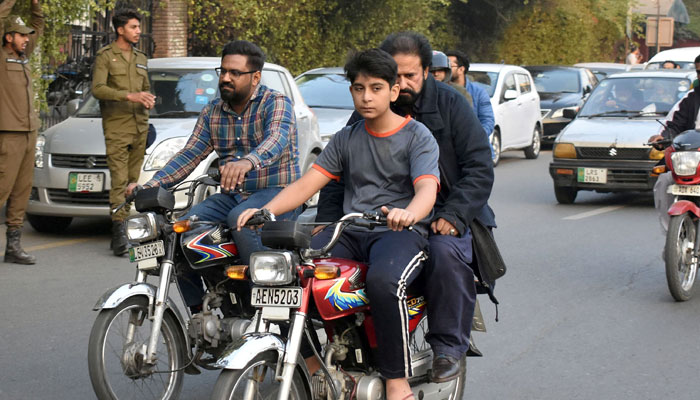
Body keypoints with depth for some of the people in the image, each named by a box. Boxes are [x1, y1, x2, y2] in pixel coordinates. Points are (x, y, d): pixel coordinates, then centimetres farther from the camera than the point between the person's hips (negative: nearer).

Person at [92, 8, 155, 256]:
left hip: (140, 126, 6)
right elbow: (97, 89, -12)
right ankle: (119, 230, -17)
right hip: (116, 126, -6)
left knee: (133, 180, 4)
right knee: (119, 179, -13)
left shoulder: (141, 59, 20)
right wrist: (129, 96, -22)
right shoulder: (105, 56, 0)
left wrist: (149, 100, 7)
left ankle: (123, 231, 7)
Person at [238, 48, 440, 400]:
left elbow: (427, 188, -16)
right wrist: (265, 210, -11)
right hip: (351, 232, 5)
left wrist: (408, 213, -41)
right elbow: (307, 184, 8)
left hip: (400, 231, -5)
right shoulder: (346, 139, 16)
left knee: (383, 280, -38)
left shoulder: (417, 136, 1)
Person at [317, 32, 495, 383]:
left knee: (446, 251, -35)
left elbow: (480, 167, -6)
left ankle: (448, 346, -17)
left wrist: (453, 216, -20)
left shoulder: (450, 105, -1)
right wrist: (326, 221, -5)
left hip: (444, 214, -3)